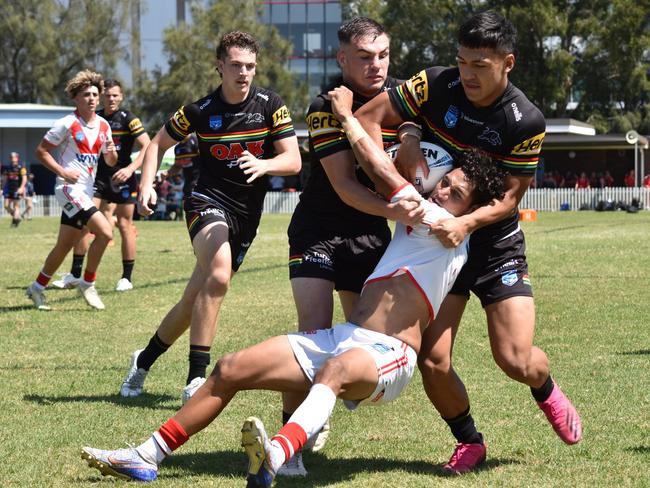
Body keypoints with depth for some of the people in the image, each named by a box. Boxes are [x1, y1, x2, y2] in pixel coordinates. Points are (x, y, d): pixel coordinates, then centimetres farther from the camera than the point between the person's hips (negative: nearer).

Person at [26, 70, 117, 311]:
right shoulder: (67, 124, -10)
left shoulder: (103, 125, 8)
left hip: (86, 191, 7)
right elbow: (41, 151, -7)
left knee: (65, 245, 11)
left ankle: (37, 288, 26)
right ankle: (87, 284, -7)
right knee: (104, 231, -21)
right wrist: (63, 172, -16)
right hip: (69, 188, -7)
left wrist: (112, 152, -8)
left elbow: (110, 162, 15)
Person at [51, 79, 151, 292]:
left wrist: (130, 169, -24)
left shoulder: (128, 119, -7)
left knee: (125, 225, 0)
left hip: (122, 180, -4)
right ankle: (75, 274, 1)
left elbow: (147, 146, -14)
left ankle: (127, 278, 9)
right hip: (99, 178, 4)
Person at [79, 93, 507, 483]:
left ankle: (274, 458, -70)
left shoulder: (448, 229, -4)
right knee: (231, 369, -2)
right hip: (341, 338, 9)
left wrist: (347, 115, 7)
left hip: (387, 354, -9)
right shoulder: (418, 218, 21)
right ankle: (147, 457, 0)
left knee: (338, 368, -44)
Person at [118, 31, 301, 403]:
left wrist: (264, 164, -28)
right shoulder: (200, 111, -4)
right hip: (209, 202, -3)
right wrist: (147, 185, -5)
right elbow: (159, 144, 11)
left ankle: (144, 360, 32)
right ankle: (196, 379, -30)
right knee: (218, 275, -32)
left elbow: (293, 161, -7)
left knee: (194, 302, 7)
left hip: (247, 217, 3)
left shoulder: (271, 105, -3)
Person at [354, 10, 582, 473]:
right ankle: (470, 442, 20)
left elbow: (510, 197, -13)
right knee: (432, 361, -8)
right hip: (435, 241, 2)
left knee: (516, 361, -12)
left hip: (496, 245, -2)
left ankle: (547, 391, 27)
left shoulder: (526, 122, -15)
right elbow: (368, 119, -12)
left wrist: (466, 223, -32)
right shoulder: (436, 86, -12)